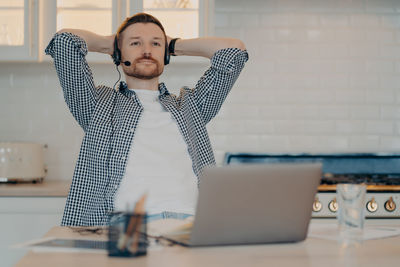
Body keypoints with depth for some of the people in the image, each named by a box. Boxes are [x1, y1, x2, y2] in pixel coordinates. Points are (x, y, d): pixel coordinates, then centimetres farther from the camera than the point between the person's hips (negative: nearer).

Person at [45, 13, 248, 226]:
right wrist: (108, 43, 32)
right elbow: (65, 40, 14)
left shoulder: (188, 105, 28)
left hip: (189, 220, 2)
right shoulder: (101, 104, 21)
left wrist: (174, 45, 34)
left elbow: (234, 50, 25)